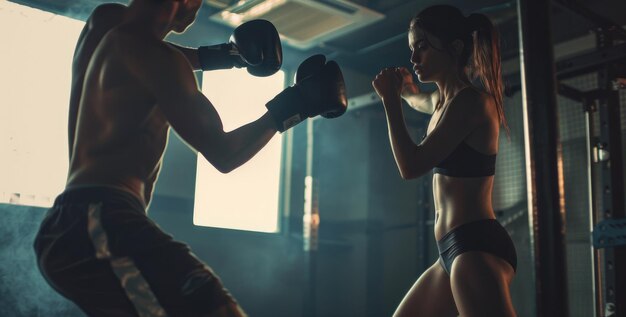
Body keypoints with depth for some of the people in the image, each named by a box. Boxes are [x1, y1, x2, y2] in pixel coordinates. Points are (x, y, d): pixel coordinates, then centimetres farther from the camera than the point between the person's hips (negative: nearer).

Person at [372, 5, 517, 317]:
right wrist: (403, 88, 27)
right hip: (456, 249, 10)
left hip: (477, 249, -10)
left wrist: (390, 100, -10)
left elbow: (411, 166, -17)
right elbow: (416, 99, 45)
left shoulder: (470, 100, -12)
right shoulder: (442, 100, 17)